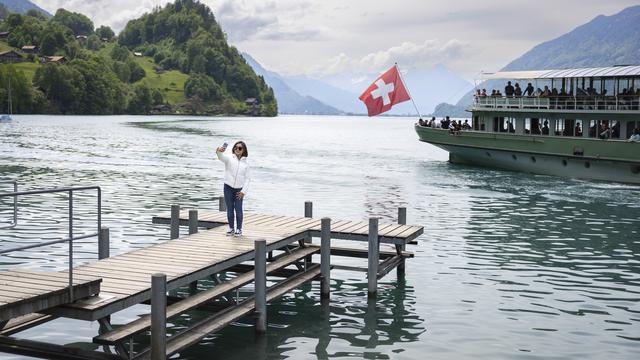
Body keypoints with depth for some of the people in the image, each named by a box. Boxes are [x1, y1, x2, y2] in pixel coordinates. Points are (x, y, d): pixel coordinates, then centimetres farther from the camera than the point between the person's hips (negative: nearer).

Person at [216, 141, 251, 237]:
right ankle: (231, 228, 19)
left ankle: (239, 229, 13)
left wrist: (243, 191, -6)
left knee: (238, 209, 1)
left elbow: (247, 178, 4)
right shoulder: (229, 159, 1)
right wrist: (219, 151, -47)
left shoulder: (245, 163, 5)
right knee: (229, 209, 7)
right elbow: (222, 157, -22)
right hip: (228, 187, 0)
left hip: (239, 189, 0)